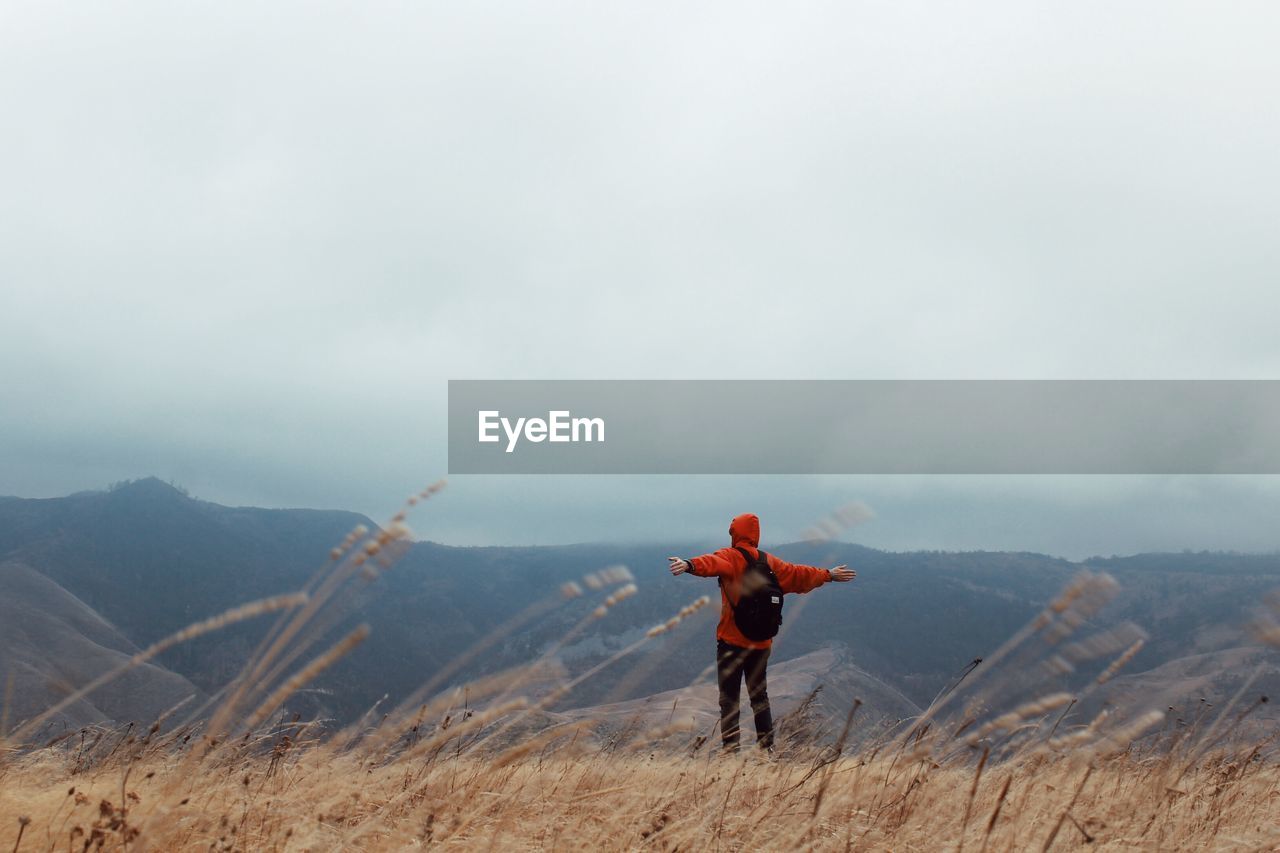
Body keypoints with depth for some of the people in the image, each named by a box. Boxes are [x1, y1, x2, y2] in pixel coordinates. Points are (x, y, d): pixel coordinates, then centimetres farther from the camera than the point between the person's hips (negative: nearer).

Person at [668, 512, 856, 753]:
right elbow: (799, 574, 22)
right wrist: (829, 575, 38)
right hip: (761, 642, 5)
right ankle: (767, 749, 15)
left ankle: (731, 750, -11)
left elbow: (710, 563, -29)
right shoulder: (770, 562, 10)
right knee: (759, 697, 17)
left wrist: (689, 565, -48)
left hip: (731, 641, -5)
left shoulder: (729, 557, -6)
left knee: (729, 699, -3)